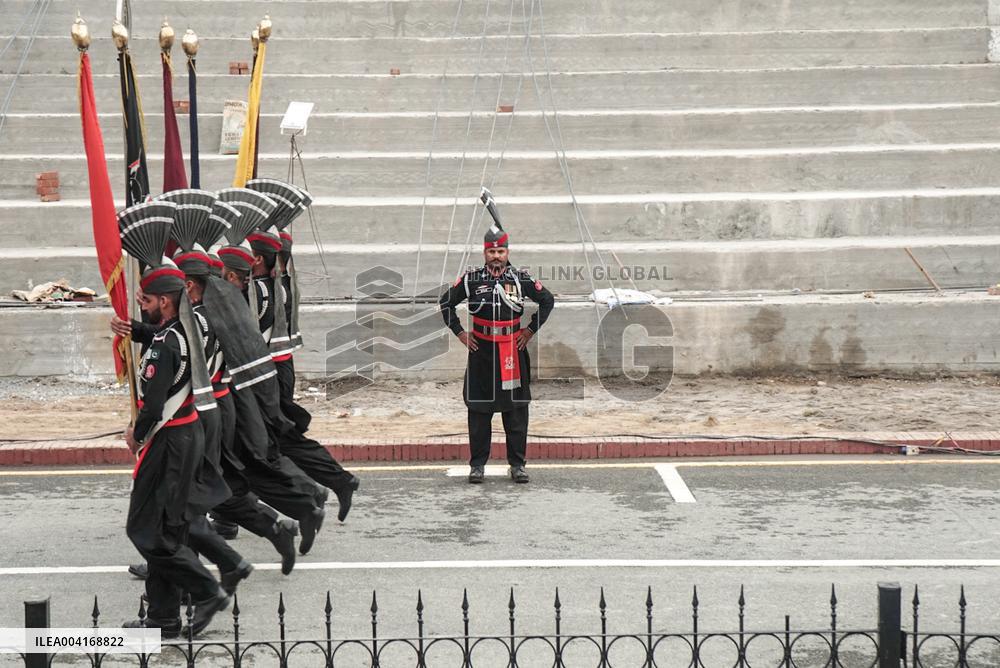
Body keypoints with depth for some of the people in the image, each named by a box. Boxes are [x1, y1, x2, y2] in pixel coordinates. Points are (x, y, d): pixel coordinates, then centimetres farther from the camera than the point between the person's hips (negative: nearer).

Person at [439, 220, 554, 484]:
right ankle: (477, 465, 12)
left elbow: (547, 301, 11)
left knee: (516, 409, 3)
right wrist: (459, 332, 5)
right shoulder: (471, 279, 0)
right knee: (478, 410, 3)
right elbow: (446, 302, 11)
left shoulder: (520, 278, 0)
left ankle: (517, 464, 11)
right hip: (481, 352, 0)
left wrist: (530, 330, 6)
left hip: (513, 351, 0)